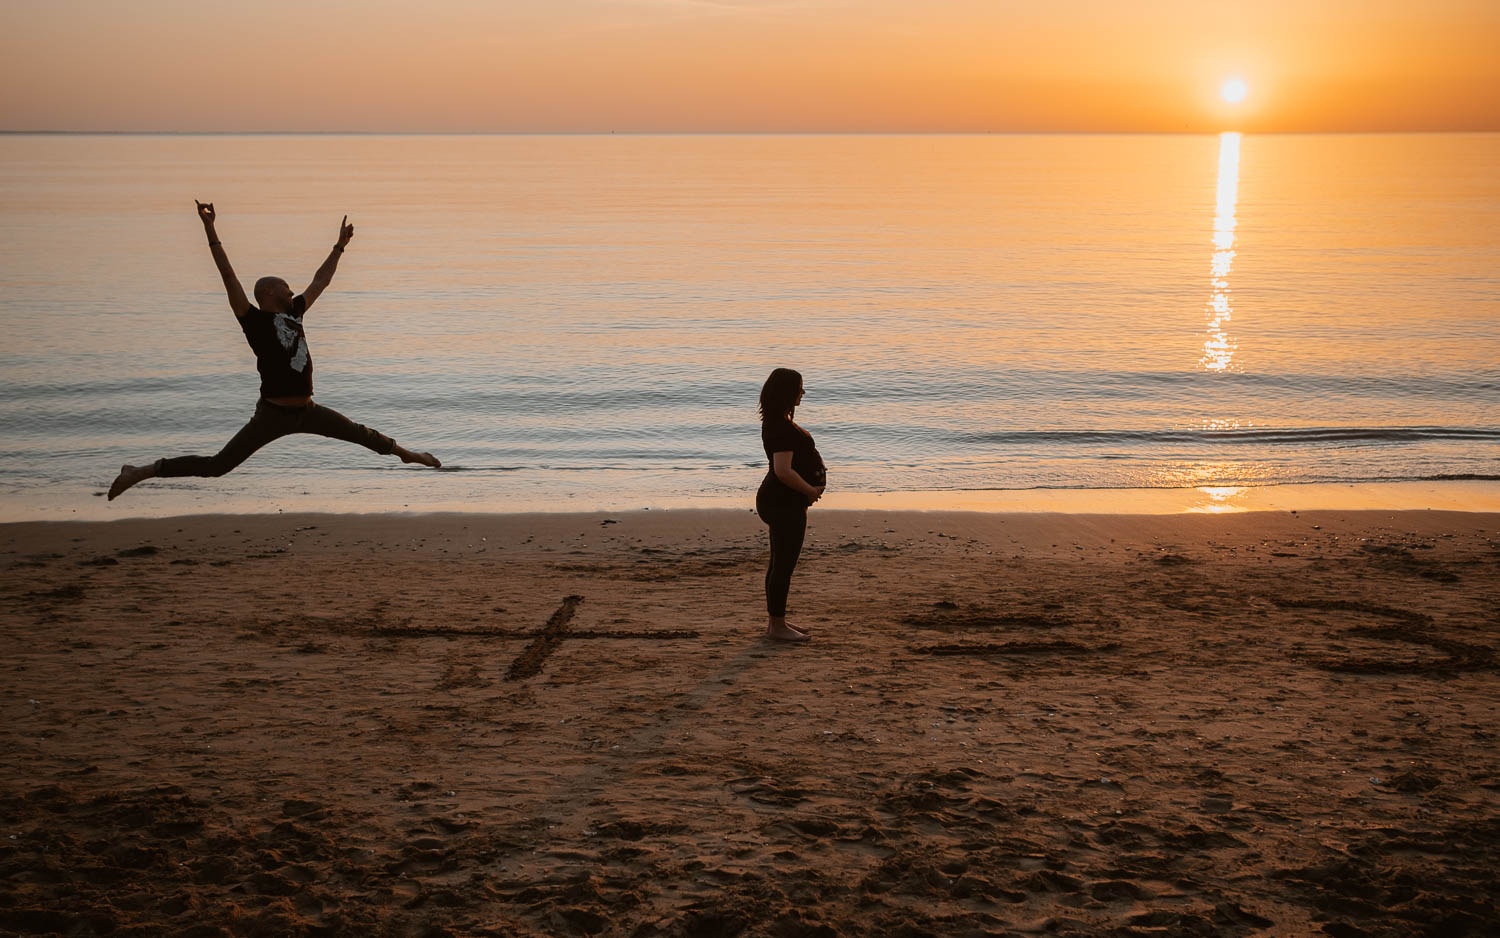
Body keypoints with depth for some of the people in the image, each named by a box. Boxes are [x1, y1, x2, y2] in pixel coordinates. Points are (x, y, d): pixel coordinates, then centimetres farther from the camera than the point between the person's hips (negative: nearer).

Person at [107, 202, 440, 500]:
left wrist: (339, 246, 31)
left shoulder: (293, 314, 11)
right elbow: (228, 276, -16)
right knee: (216, 466, -10)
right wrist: (209, 229, -23)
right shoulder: (255, 321, -8)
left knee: (360, 434, 23)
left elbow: (320, 281, 24)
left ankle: (403, 452, 49)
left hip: (306, 412, 7)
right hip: (272, 415, -7)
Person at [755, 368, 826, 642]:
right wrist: (810, 490, -16)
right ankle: (776, 625, 3)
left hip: (781, 500, 11)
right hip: (784, 503, -11)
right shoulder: (781, 428, -21)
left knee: (780, 563, 16)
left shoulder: (777, 422, 13)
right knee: (784, 565, -4)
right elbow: (783, 471, -29)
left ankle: (775, 620, 25)